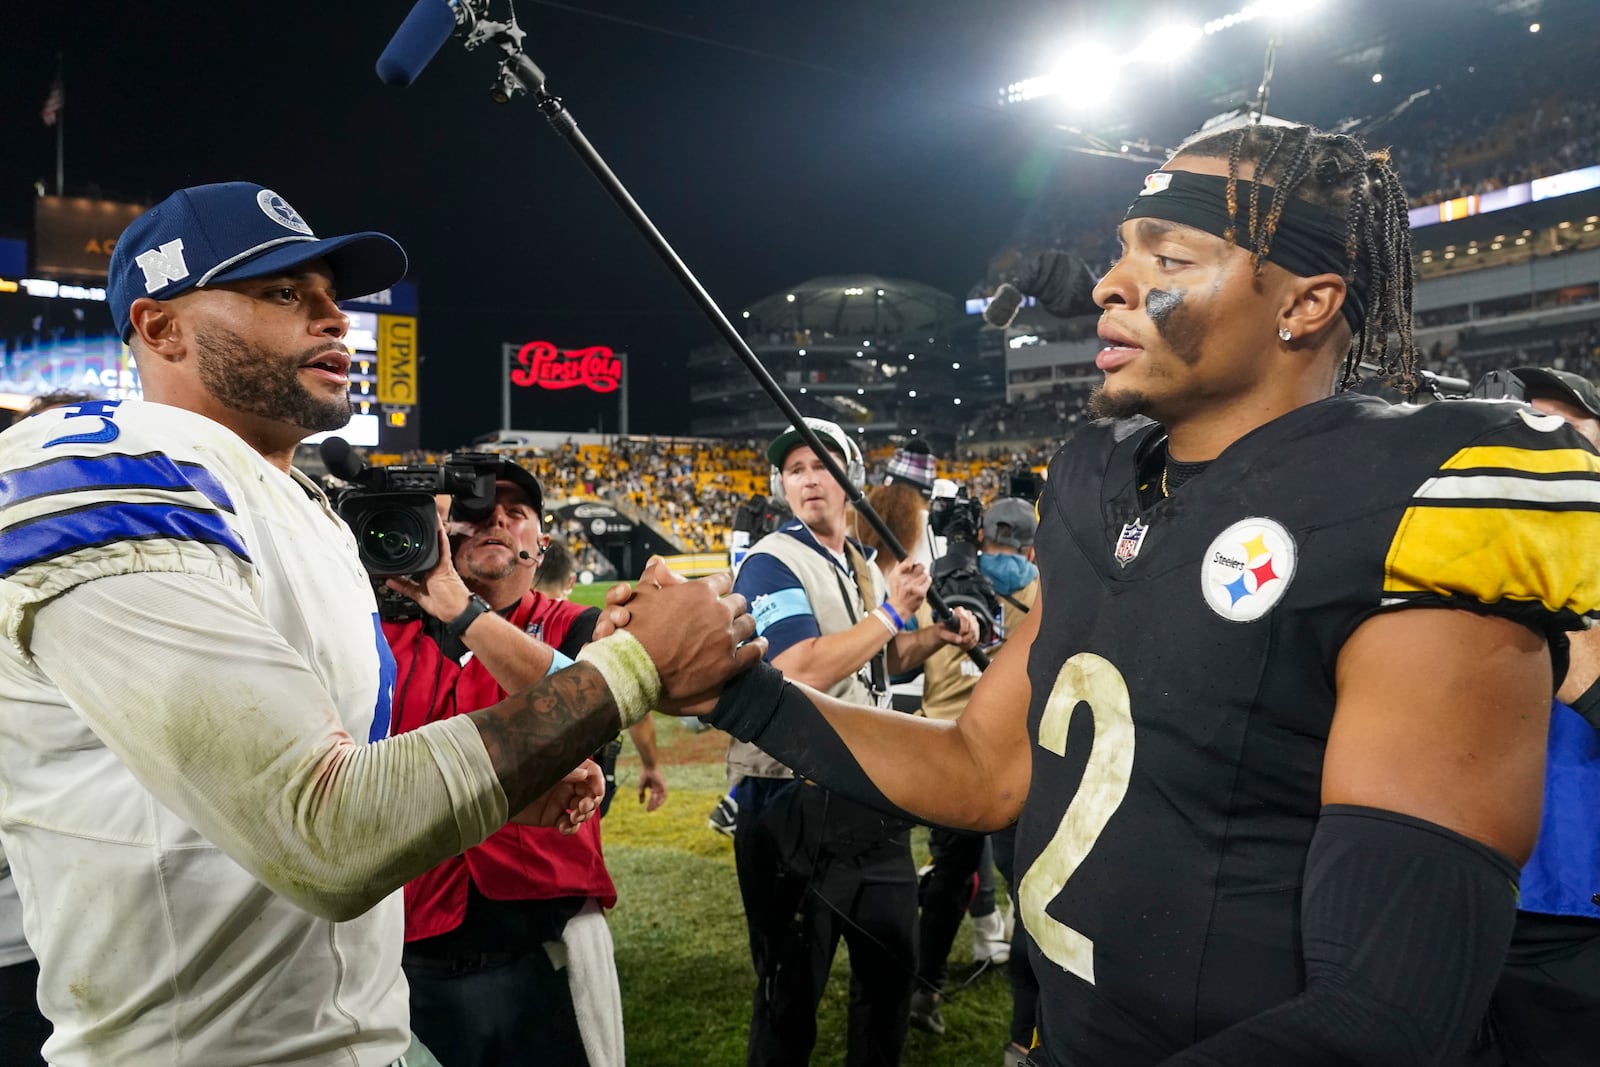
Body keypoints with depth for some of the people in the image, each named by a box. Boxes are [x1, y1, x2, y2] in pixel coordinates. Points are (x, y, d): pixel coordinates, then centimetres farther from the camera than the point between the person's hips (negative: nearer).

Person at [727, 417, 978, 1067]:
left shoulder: (864, 566, 12)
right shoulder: (771, 564, -14)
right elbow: (805, 672, -27)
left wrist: (938, 638, 6)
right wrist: (891, 613, -19)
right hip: (793, 799, -8)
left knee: (891, 959, 22)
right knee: (793, 984, 6)